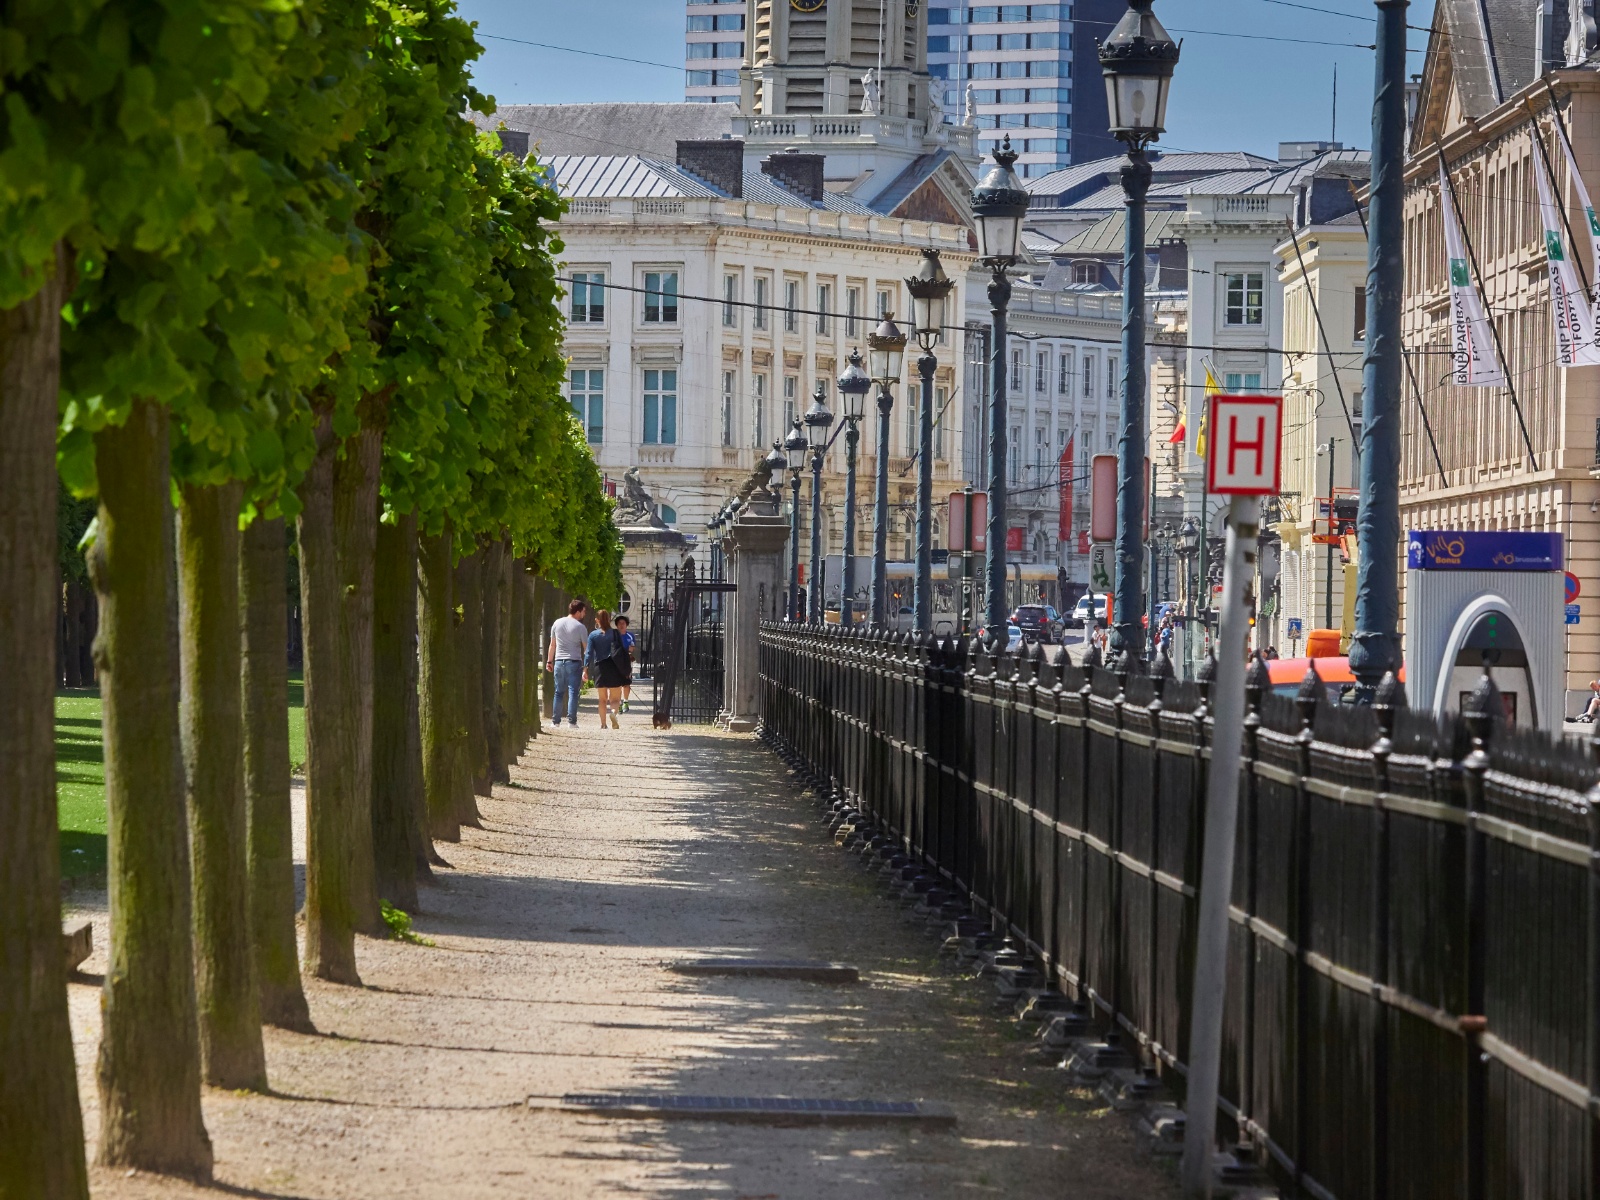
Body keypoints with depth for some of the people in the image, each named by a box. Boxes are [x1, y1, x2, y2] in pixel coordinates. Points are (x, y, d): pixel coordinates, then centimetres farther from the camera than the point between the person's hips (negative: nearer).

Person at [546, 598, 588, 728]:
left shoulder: (557, 624, 7)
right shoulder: (580, 627, -6)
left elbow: (552, 645, 14)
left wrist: (549, 661, 21)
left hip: (559, 662, 4)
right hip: (574, 662, -4)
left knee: (559, 692, 10)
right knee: (573, 692, -2)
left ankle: (555, 721, 10)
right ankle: (572, 721, -7)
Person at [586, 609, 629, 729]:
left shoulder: (593, 635, 0)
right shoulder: (615, 634, -1)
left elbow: (589, 653, -5)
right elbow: (622, 651, -1)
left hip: (599, 668, 1)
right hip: (613, 668, -1)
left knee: (602, 699, 12)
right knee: (615, 697, 4)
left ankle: (603, 724, 8)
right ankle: (613, 711, -28)